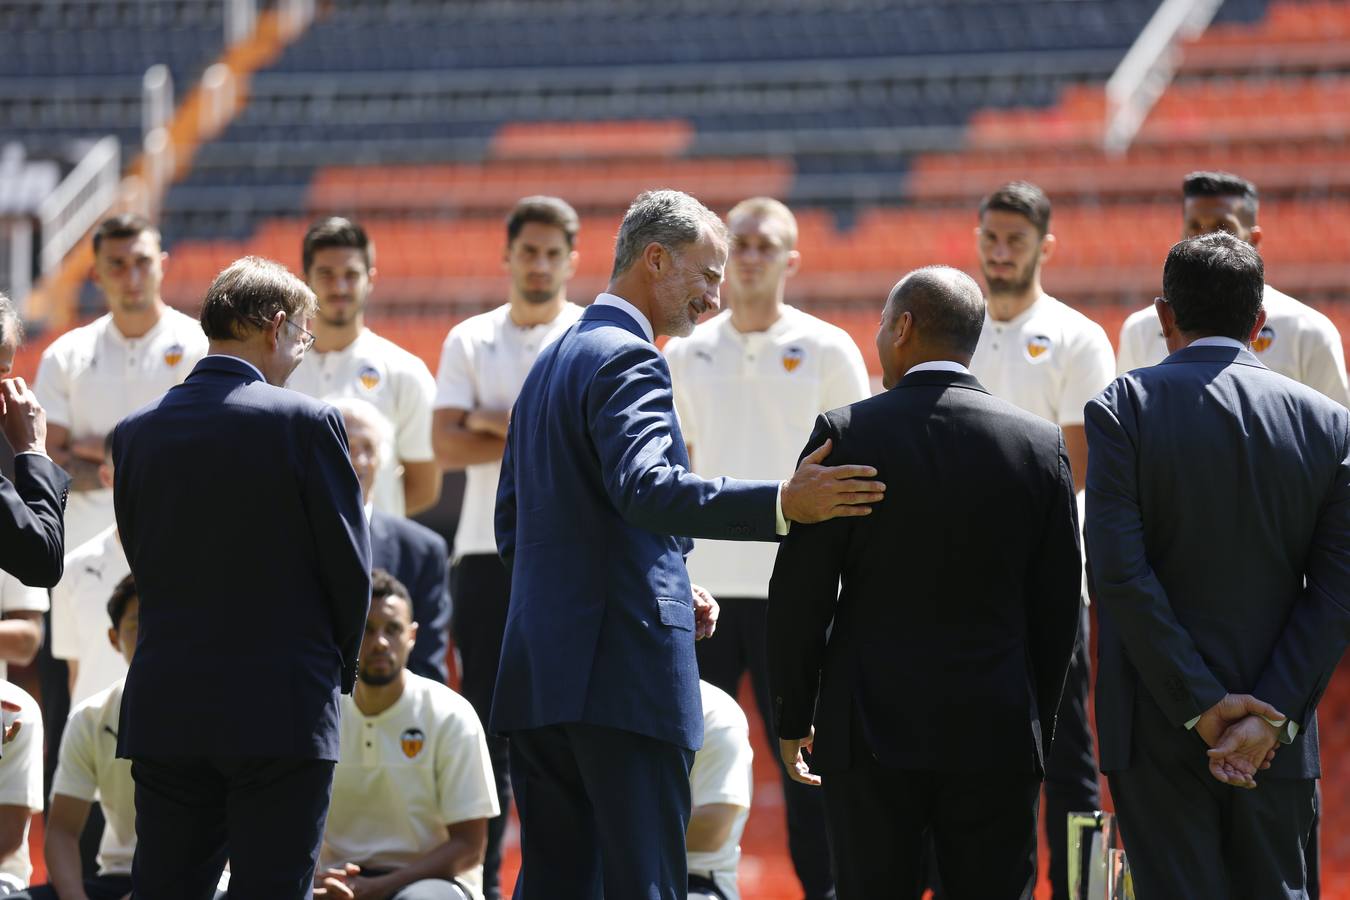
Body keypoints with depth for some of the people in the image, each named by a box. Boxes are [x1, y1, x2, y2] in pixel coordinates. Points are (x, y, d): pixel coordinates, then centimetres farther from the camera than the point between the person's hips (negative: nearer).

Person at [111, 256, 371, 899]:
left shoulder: (137, 431, 5)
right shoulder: (305, 422, -8)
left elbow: (141, 558, 9)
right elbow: (348, 563, -4)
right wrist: (339, 666, 12)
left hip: (163, 714, 4)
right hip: (281, 708, -4)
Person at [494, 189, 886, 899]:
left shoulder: (553, 361, 21)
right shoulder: (627, 359, -10)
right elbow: (644, 488, -27)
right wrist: (780, 506, -35)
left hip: (538, 678, 10)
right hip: (622, 675, -9)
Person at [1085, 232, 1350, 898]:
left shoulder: (1123, 408, -6)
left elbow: (1119, 572, -14)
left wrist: (1198, 706, -11)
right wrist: (1272, 717, -8)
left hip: (1158, 726, -2)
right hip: (1281, 741, 3)